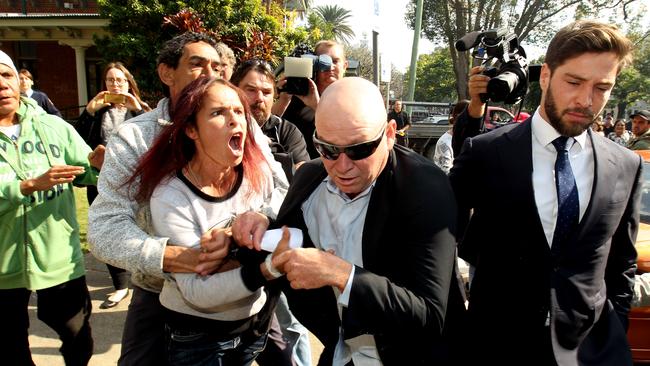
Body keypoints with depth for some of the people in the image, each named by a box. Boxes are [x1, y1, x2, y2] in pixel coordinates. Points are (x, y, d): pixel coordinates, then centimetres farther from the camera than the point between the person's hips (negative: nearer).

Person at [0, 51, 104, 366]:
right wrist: (30, 185, -28)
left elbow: (86, 173, -4)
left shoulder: (53, 126, 0)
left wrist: (98, 164, -25)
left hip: (59, 258, 1)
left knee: (78, 338, 16)